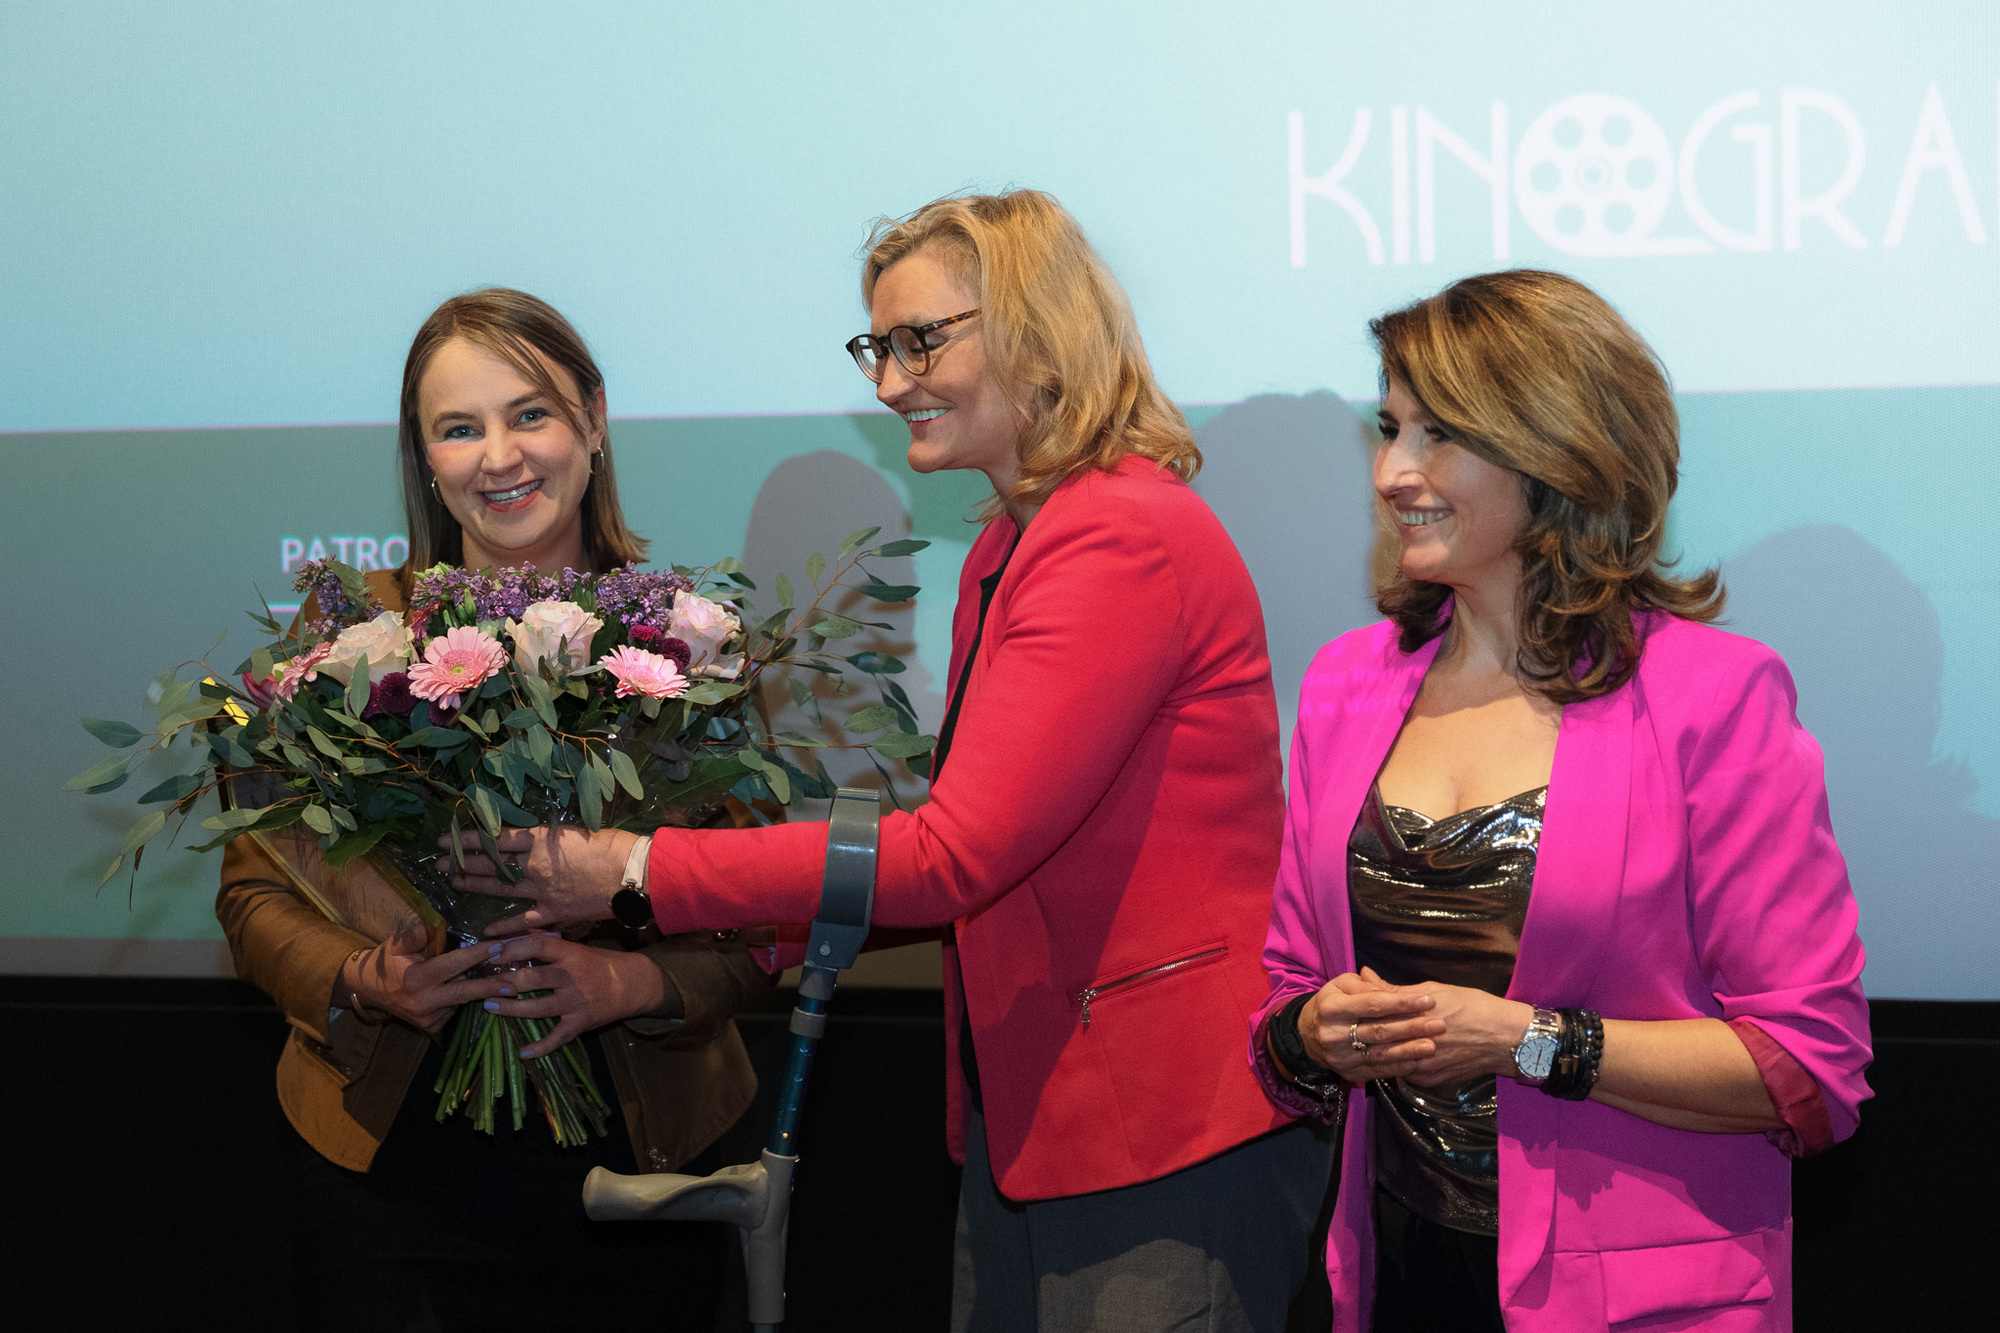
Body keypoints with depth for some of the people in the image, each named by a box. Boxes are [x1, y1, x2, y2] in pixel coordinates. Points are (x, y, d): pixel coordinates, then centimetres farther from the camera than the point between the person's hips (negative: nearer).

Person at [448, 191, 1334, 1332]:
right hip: (1031, 1112, 9)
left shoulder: (1128, 539, -18)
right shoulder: (1006, 549, 14)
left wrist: (638, 873, -20)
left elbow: (953, 853, -23)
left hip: (1175, 1133, -9)